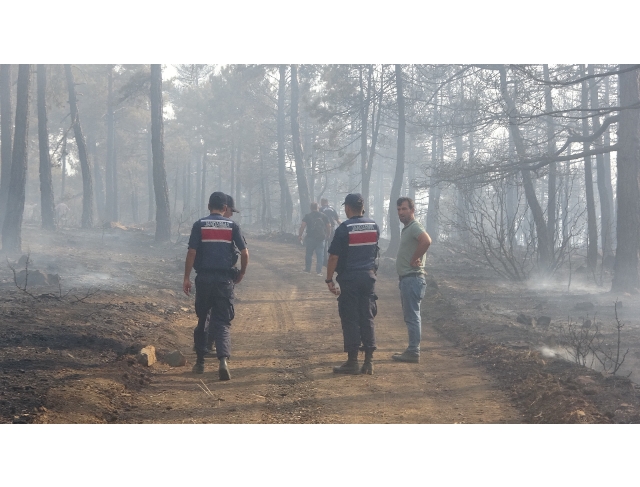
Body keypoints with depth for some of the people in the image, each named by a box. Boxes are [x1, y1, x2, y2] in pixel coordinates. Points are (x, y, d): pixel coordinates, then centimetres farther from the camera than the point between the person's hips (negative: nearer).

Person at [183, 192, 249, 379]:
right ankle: (223, 359, -21)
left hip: (204, 278, 0)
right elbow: (244, 252, 1)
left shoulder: (199, 225, 1)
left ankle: (200, 361, 22)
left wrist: (186, 278, 0)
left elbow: (191, 252, -5)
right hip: (225, 279, 0)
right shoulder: (232, 226, 3)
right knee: (222, 322, 1)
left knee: (202, 320, 15)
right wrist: (241, 273, 16)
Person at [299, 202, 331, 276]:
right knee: (320, 254, 3)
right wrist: (327, 235, 22)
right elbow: (328, 227, 9)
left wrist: (300, 235, -4)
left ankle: (307, 269, 21)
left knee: (309, 254, 13)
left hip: (310, 238, -1)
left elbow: (302, 226, -11)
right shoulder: (323, 216, 5)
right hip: (321, 238, 1)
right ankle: (319, 271, -2)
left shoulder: (307, 216, -3)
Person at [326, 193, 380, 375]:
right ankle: (369, 361, 8)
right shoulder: (374, 226, 5)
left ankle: (352, 362, 2)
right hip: (369, 276, 5)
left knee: (350, 320, 0)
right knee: (367, 319, 9)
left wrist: (329, 280, -5)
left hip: (349, 278, -5)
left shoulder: (344, 228, -12)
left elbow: (333, 257, -12)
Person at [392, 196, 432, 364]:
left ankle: (413, 353, -6)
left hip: (412, 279, -11)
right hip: (406, 279, 11)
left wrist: (414, 260, -25)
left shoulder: (415, 227, -15)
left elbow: (426, 241, -35)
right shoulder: (407, 229, 17)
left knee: (412, 316, -8)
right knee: (410, 316, 14)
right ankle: (412, 350, 20)